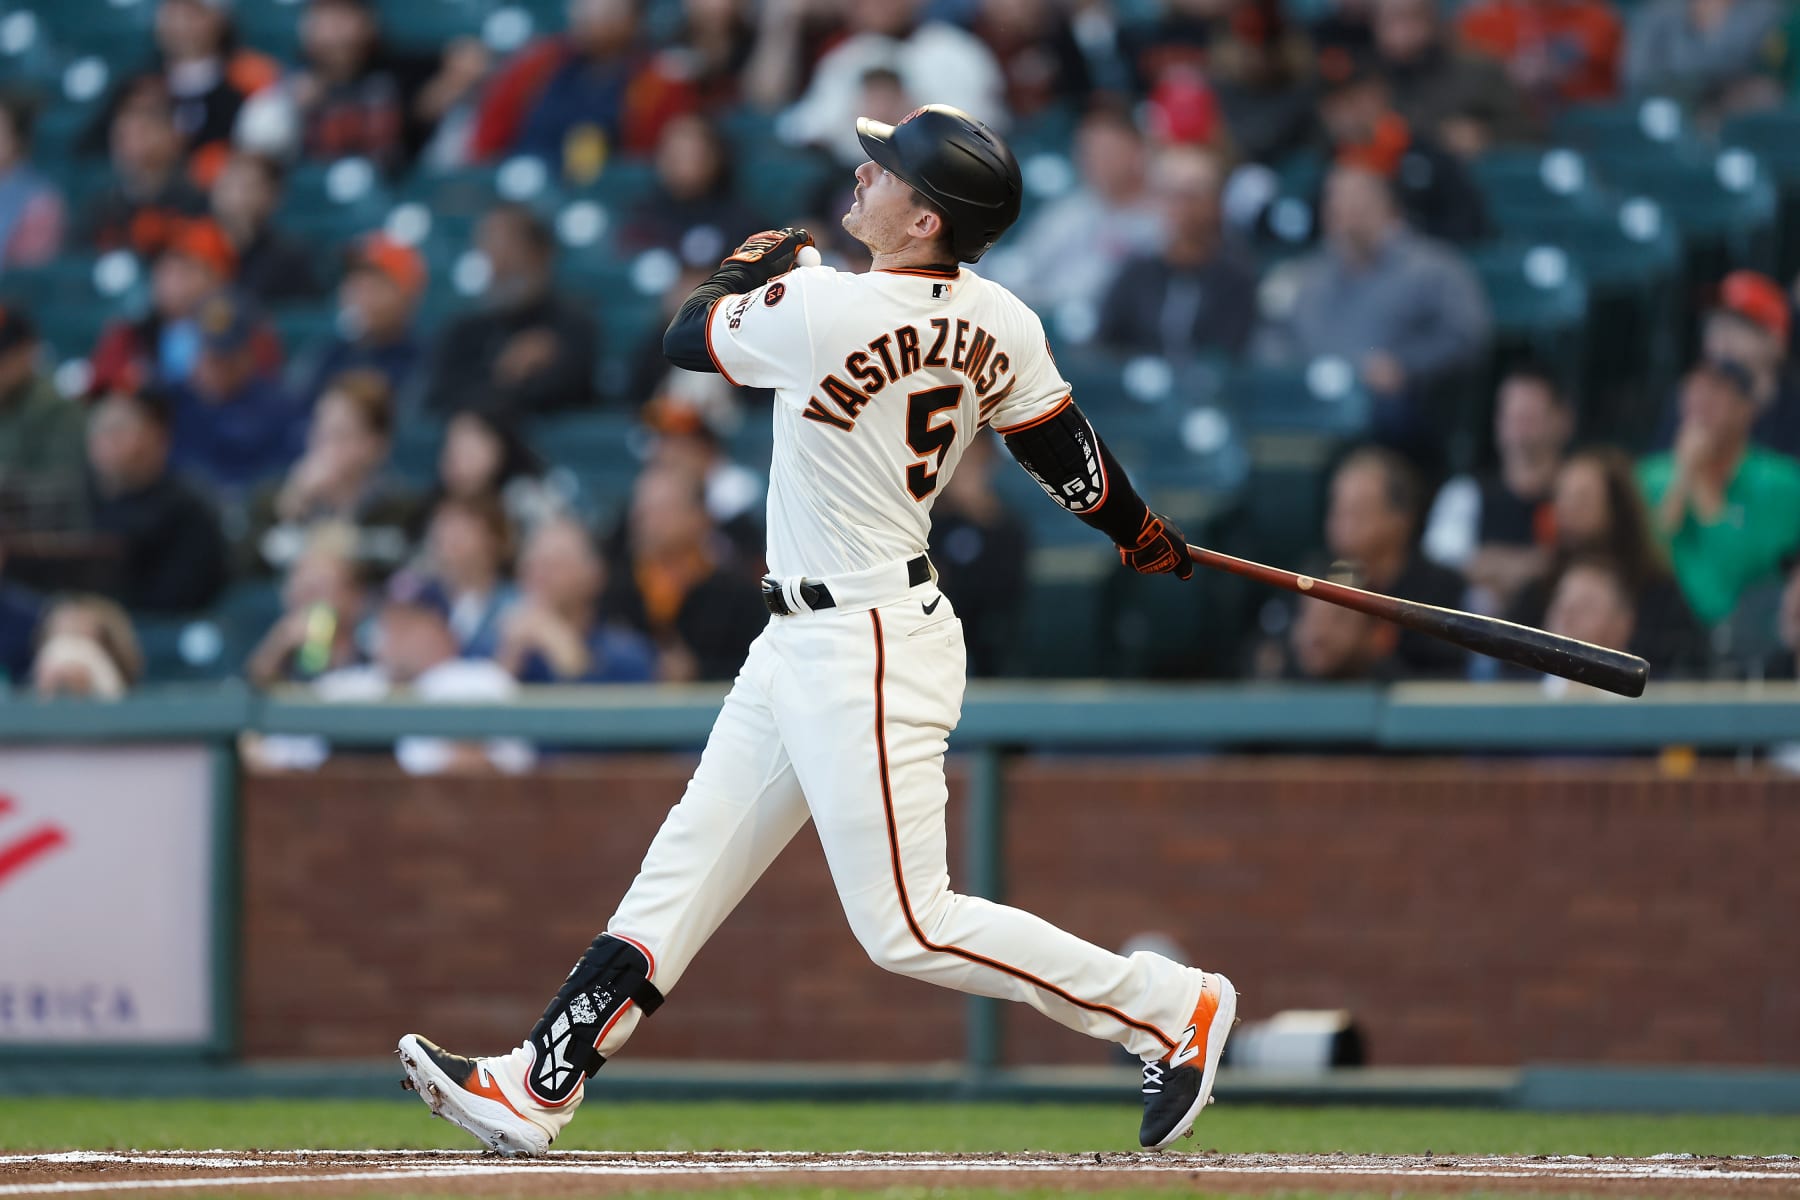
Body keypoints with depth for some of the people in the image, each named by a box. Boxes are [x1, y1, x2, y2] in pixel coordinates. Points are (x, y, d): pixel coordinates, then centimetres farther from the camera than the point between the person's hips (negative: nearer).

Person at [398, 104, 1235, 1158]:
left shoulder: (817, 310, -24)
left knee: (908, 925, -4)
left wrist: (751, 266, 14)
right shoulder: (997, 324, -2)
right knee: (691, 861, 12)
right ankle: (538, 1089, 16)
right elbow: (1066, 452, 10)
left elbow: (689, 336, -6)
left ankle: (1173, 1006, 4)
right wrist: (1147, 536, 28)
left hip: (865, 656, -10)